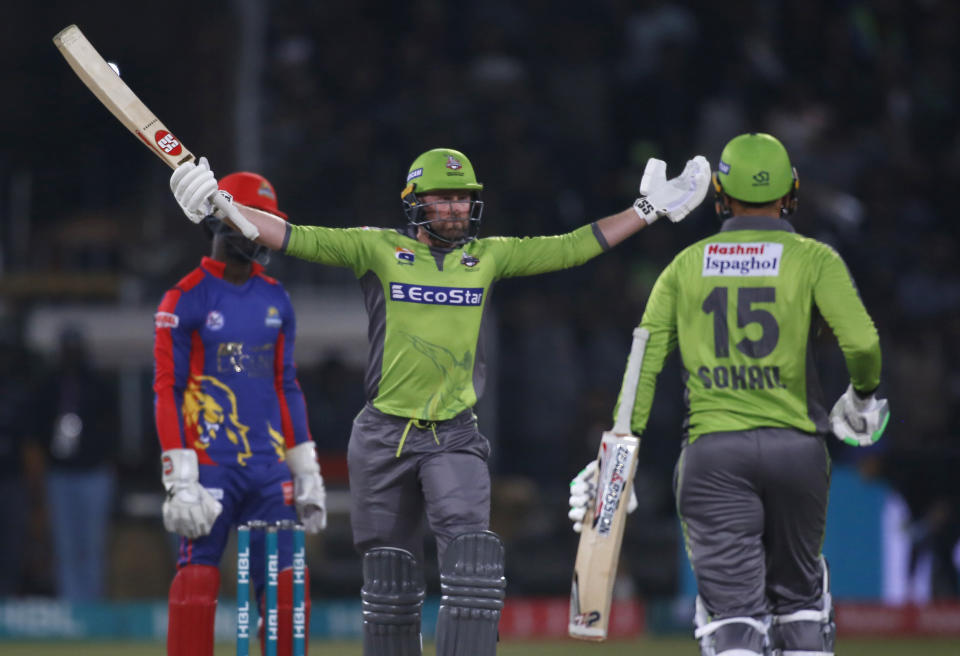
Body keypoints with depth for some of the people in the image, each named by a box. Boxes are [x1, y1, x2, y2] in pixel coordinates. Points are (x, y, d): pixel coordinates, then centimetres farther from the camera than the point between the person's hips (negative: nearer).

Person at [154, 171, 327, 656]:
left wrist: (307, 474, 15)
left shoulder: (275, 300, 14)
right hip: (211, 465, -5)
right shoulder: (185, 300, -3)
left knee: (288, 586, 0)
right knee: (197, 576, -10)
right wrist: (180, 481, -13)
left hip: (269, 467, 5)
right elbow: (167, 391, -6)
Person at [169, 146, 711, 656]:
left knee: (472, 556, -21)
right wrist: (220, 207, -13)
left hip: (455, 439, 1)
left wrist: (650, 210, 11)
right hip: (384, 438, -1)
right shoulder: (378, 249, 2)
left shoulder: (489, 257, 9)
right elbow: (296, 238, -3)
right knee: (391, 581, 6)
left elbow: (574, 247, 12)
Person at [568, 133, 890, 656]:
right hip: (795, 446, 0)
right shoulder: (814, 259, 2)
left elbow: (644, 359, 2)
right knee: (799, 600, 18)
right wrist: (863, 396, 10)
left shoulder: (686, 265, 10)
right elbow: (861, 343, -11)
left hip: (713, 450, 0)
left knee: (734, 613, -6)